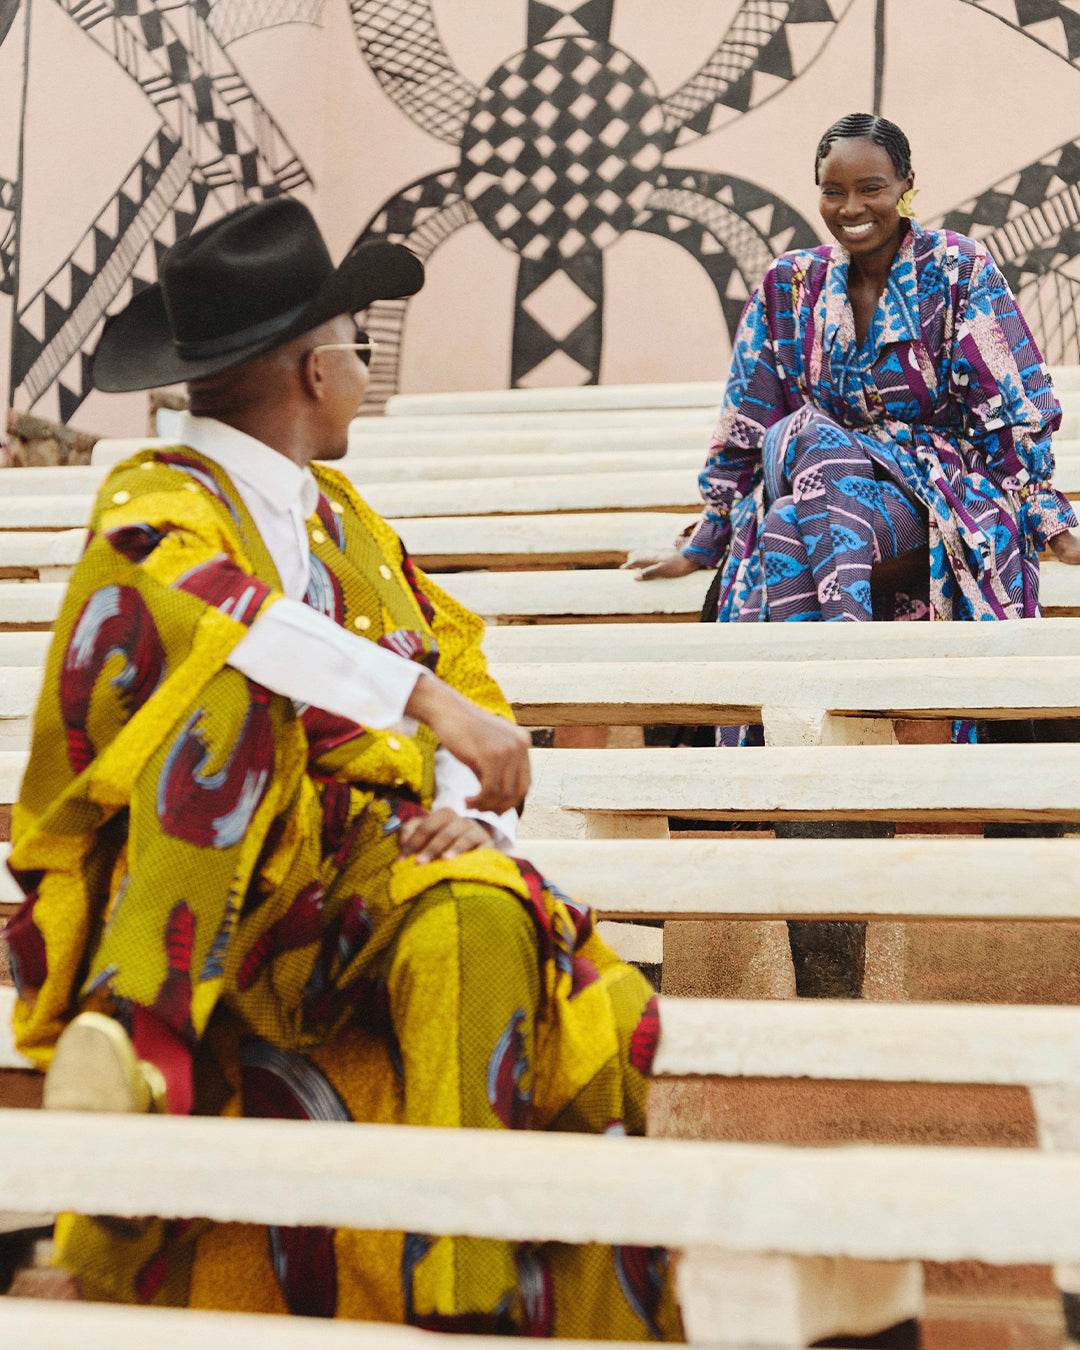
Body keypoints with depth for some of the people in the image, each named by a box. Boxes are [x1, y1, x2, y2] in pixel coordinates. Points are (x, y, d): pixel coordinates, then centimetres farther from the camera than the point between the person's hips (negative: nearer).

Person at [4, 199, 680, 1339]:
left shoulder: (344, 515, 23)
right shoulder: (158, 500, 1)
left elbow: (460, 665, 17)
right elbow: (203, 603, -23)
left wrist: (469, 809, -5)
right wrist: (426, 699, -33)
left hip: (373, 860, 4)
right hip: (201, 876, -4)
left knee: (477, 917, -31)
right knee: (236, 680, -33)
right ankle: (131, 1036, -37)